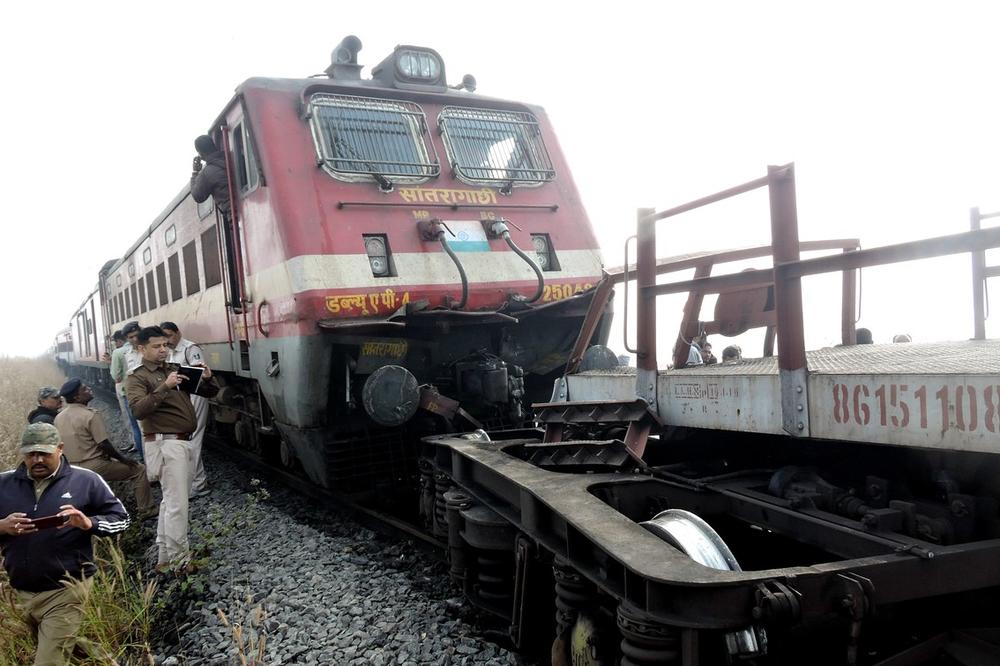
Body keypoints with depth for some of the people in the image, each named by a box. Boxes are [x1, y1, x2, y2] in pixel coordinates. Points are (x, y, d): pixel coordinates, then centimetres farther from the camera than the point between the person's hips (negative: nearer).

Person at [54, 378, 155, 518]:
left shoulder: (58, 418, 5)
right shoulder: (91, 415, -18)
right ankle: (146, 510, 2)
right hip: (94, 466, -8)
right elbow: (104, 444, -18)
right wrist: (123, 459, -4)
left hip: (72, 469, 8)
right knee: (139, 470, 1)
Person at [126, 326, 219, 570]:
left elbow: (209, 393, 14)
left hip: (180, 441, 8)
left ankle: (164, 557, 27)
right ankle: (178, 560, 0)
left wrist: (207, 378, -7)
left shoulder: (176, 369, 15)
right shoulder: (137, 378, -5)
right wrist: (164, 387, -30)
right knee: (177, 504, -7)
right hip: (165, 443, -8)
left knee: (170, 500, 16)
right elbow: (138, 410, -22)